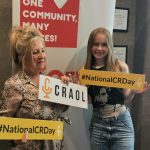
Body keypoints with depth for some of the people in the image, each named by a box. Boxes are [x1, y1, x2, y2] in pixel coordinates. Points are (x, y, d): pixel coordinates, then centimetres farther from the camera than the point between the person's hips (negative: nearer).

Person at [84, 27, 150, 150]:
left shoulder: (121, 66, -6)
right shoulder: (85, 70, -2)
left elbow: (126, 96, 4)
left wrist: (133, 91, -17)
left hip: (121, 123, -1)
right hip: (98, 124, 2)